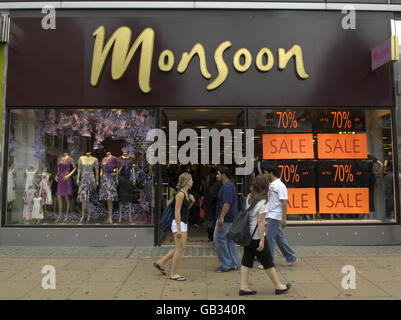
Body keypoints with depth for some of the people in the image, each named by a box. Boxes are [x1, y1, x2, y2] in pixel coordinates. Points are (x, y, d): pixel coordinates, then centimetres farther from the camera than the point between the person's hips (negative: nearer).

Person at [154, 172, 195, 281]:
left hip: (184, 224, 10)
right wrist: (179, 229, -21)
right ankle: (174, 274, 12)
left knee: (180, 248, 16)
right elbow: (177, 212, -20)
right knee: (180, 249, -1)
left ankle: (160, 263, 27)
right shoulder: (180, 194, -17)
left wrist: (191, 202, 3)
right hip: (179, 224, -10)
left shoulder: (186, 193, 11)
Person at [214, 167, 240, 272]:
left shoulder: (227, 186, -17)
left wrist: (221, 217, -27)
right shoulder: (229, 185, 16)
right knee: (229, 240, 13)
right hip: (231, 218, 10)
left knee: (218, 238, -4)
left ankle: (226, 264, 3)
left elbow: (227, 203, -25)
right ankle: (234, 264, 18)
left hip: (226, 218, -10)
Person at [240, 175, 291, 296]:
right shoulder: (263, 201, -17)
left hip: (247, 234, 7)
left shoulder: (249, 197, 3)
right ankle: (278, 286, 24)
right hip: (257, 236, -7)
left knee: (247, 259, 12)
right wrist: (262, 241, -16)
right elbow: (260, 222, -19)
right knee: (267, 261, 8)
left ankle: (244, 287, 15)